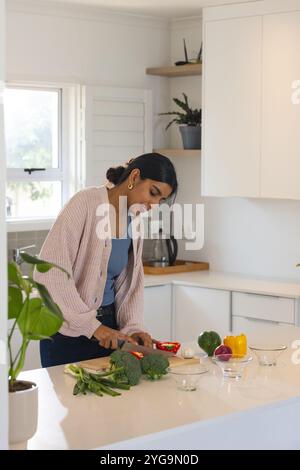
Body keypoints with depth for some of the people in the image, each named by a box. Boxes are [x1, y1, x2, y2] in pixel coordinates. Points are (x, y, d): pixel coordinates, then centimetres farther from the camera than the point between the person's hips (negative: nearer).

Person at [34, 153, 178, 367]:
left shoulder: (135, 219, 5)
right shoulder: (87, 203, -17)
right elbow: (50, 273, -22)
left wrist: (133, 327, -4)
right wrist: (91, 325, -22)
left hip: (106, 327, 6)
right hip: (67, 330, -6)